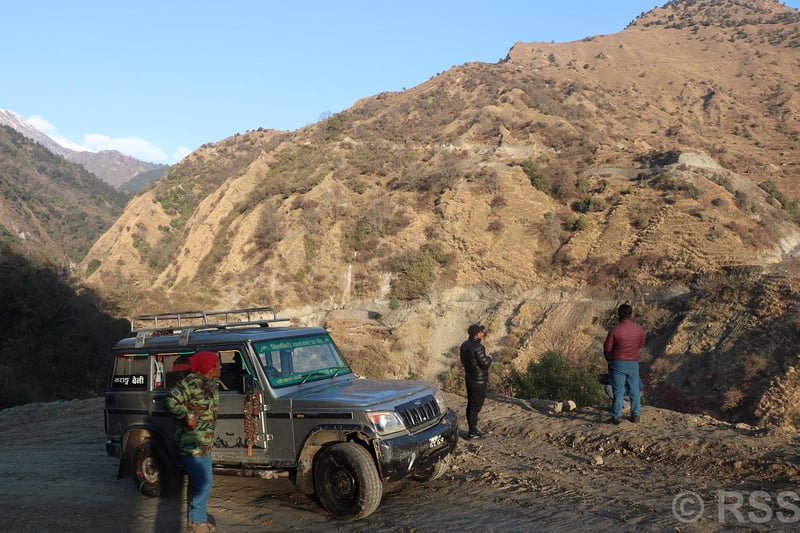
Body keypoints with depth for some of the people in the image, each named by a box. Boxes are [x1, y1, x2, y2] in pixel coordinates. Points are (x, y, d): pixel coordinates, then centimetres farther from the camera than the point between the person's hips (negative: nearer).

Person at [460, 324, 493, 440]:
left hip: (469, 379, 9)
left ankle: (472, 430, 25)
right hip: (479, 381, -9)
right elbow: (485, 364, -22)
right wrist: (489, 358, -1)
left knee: (470, 405, 15)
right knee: (475, 407, -2)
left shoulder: (464, 345, 5)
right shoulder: (477, 347, -23)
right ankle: (472, 433, 3)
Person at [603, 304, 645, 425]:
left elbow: (607, 349, -10)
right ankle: (636, 415, 23)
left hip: (618, 364, -3)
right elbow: (641, 346, 7)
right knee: (634, 390, 15)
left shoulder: (614, 330, -18)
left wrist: (610, 360, 9)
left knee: (618, 391, 5)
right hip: (633, 364, 3)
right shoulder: (639, 329, -6)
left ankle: (617, 416, 9)